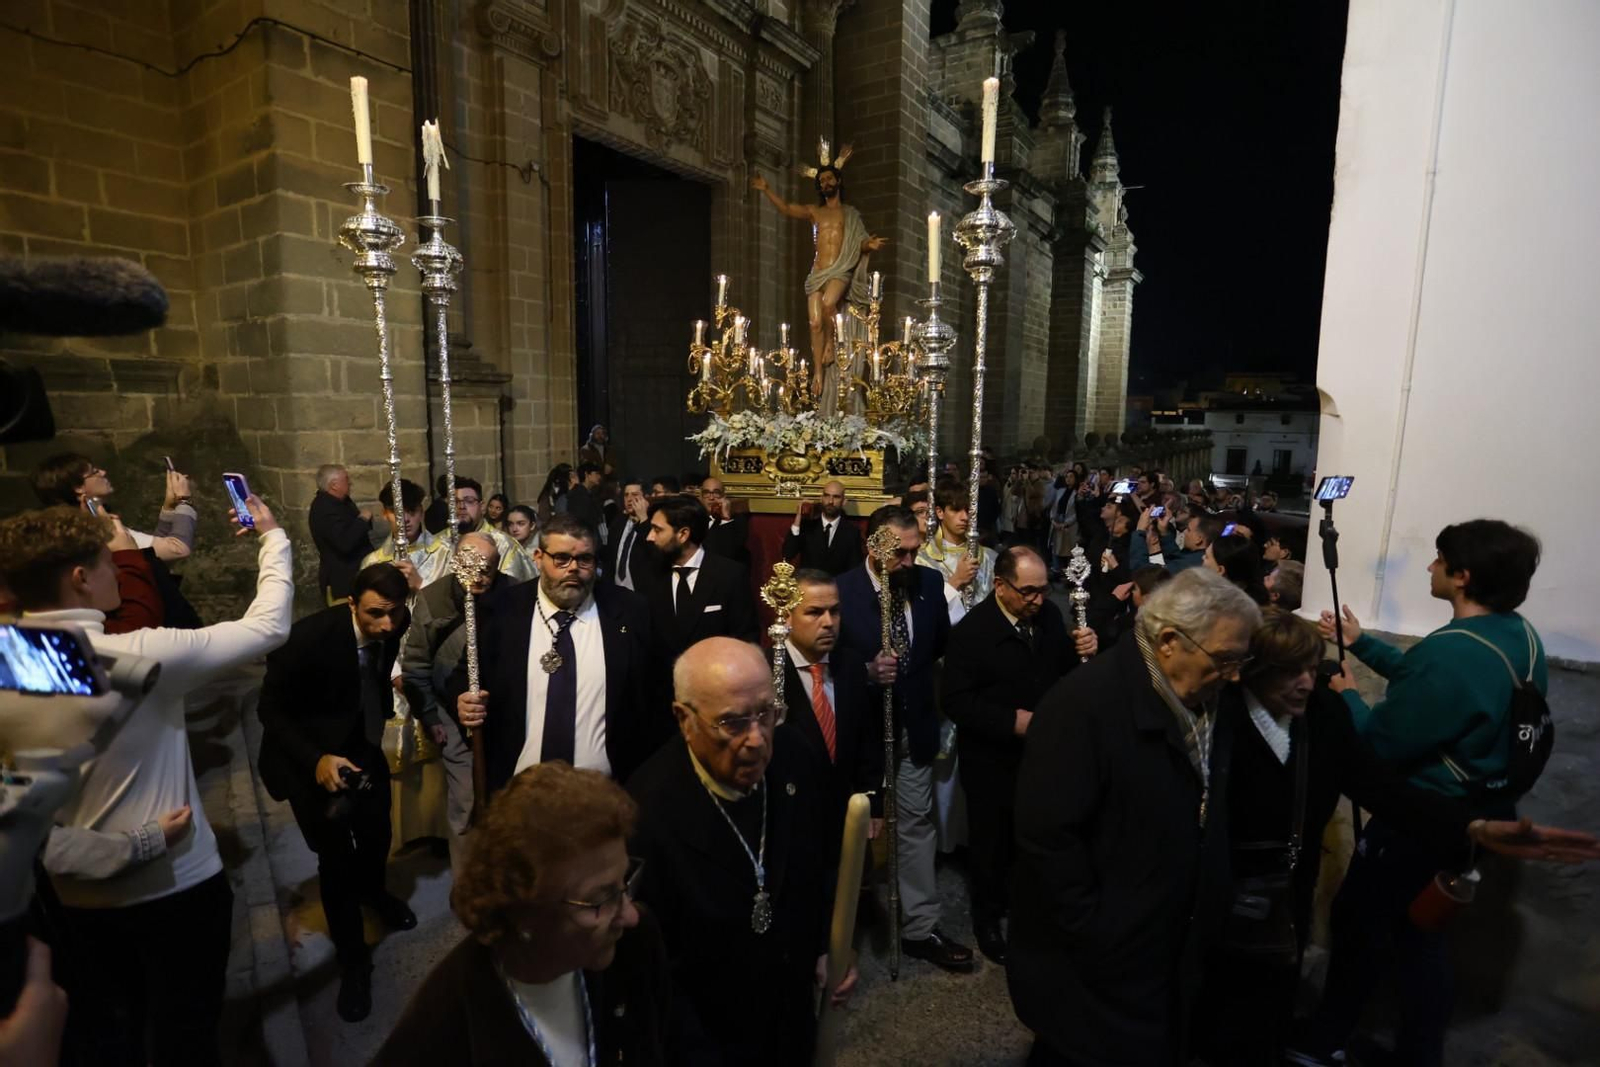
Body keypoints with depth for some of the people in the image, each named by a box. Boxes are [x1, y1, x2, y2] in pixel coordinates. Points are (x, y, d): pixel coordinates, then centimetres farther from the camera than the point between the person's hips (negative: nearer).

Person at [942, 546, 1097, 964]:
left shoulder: (1049, 614, -3)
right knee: (992, 840, 15)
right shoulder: (971, 630, -20)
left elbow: (1066, 670, 6)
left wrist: (1085, 652, -16)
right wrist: (1012, 721, -28)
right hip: (992, 759, -5)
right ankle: (987, 918, 39)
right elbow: (956, 702, -21)